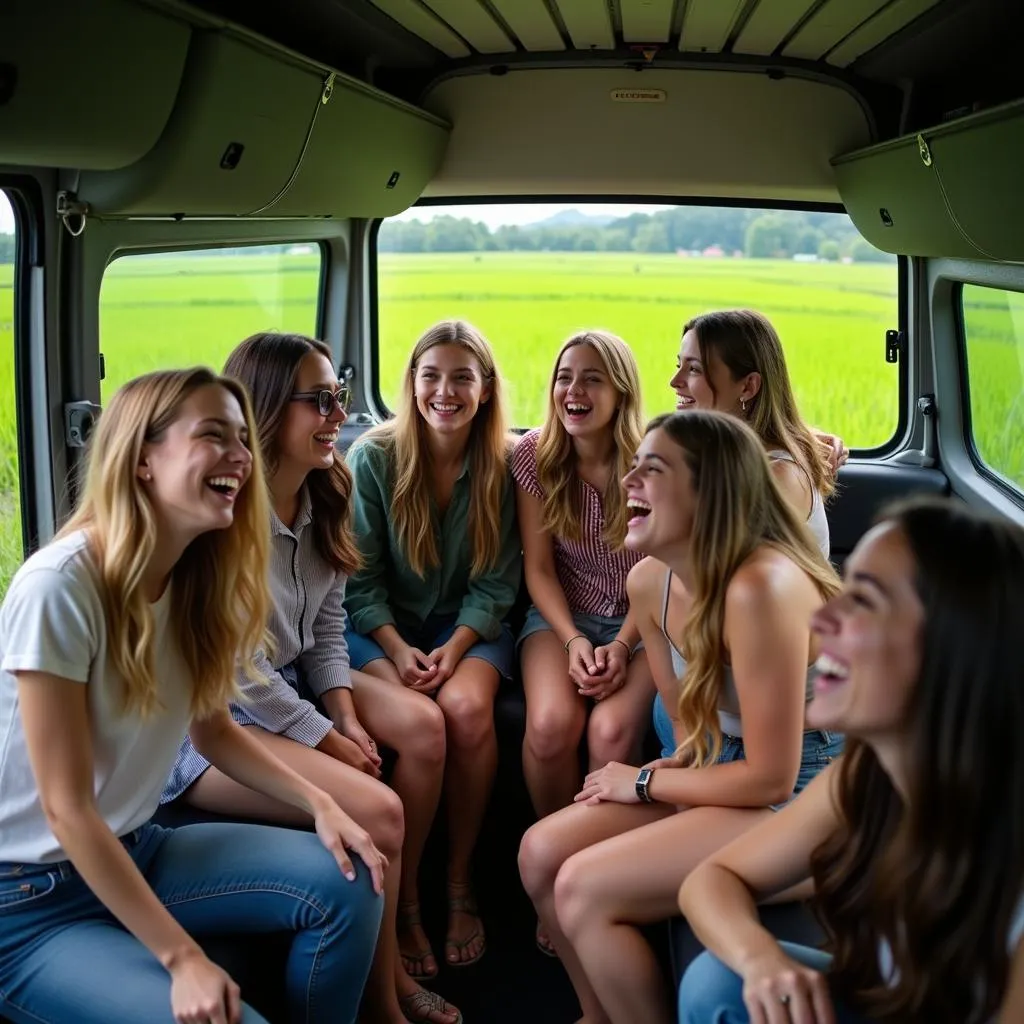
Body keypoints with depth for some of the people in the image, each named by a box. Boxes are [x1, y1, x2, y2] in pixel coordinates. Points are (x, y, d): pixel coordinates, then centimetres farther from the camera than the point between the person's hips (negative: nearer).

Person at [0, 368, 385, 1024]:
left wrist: (320, 803, -4)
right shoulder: (61, 587, -25)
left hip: (134, 850, 7)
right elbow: (68, 810, -23)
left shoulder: (195, 577, -2)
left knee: (346, 883, -6)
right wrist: (183, 958, -23)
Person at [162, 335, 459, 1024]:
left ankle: (403, 913, 12)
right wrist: (324, 736, -14)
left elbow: (329, 622, 9)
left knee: (423, 724, -6)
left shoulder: (323, 496, 2)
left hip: (288, 680, 9)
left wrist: (346, 712, -5)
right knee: (375, 810, -22)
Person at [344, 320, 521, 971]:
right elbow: (361, 576, -4)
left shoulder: (503, 466, -3)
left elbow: (496, 582, -1)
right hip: (381, 626, -1)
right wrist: (396, 649, -17)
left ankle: (460, 885, -11)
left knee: (467, 708, -30)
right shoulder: (373, 457, -6)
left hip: (468, 625, 1)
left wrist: (456, 646, -16)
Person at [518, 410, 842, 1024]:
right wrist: (671, 766, -5)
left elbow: (770, 777, -23)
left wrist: (644, 784, -11)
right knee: (542, 852, 2)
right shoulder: (684, 581, 2)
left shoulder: (761, 586, -27)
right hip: (741, 779, 9)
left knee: (584, 890, -17)